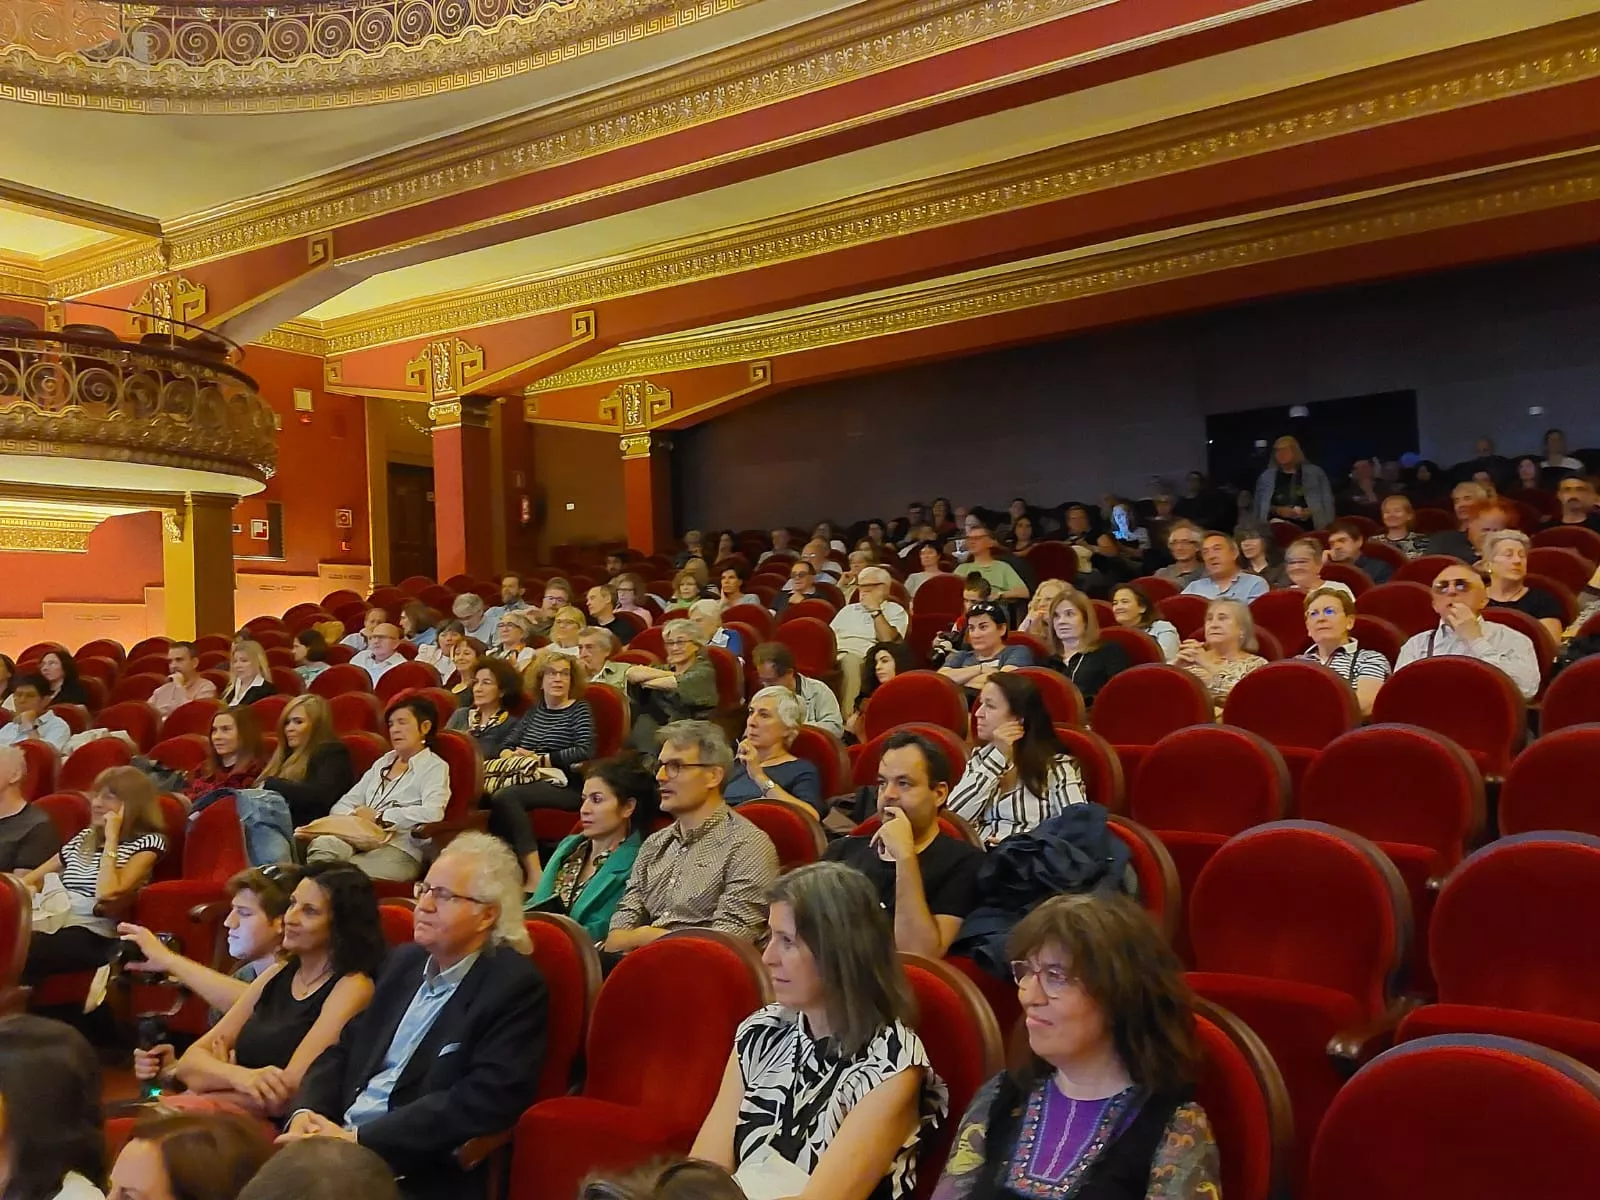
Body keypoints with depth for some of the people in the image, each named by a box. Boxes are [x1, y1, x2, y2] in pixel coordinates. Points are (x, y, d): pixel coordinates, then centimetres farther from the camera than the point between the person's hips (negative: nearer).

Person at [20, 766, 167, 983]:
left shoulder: (147, 843, 1)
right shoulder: (84, 837, 24)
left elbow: (106, 893, -14)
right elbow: (28, 881, 27)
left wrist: (111, 838, -9)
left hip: (93, 936, -6)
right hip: (54, 925, 6)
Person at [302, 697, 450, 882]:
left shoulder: (435, 767, 6)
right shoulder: (382, 763, 28)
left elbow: (433, 813, -15)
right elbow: (345, 803, 19)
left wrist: (379, 816, -8)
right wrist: (354, 816, -6)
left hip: (400, 850, -5)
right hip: (359, 840, 5)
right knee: (323, 844, -30)